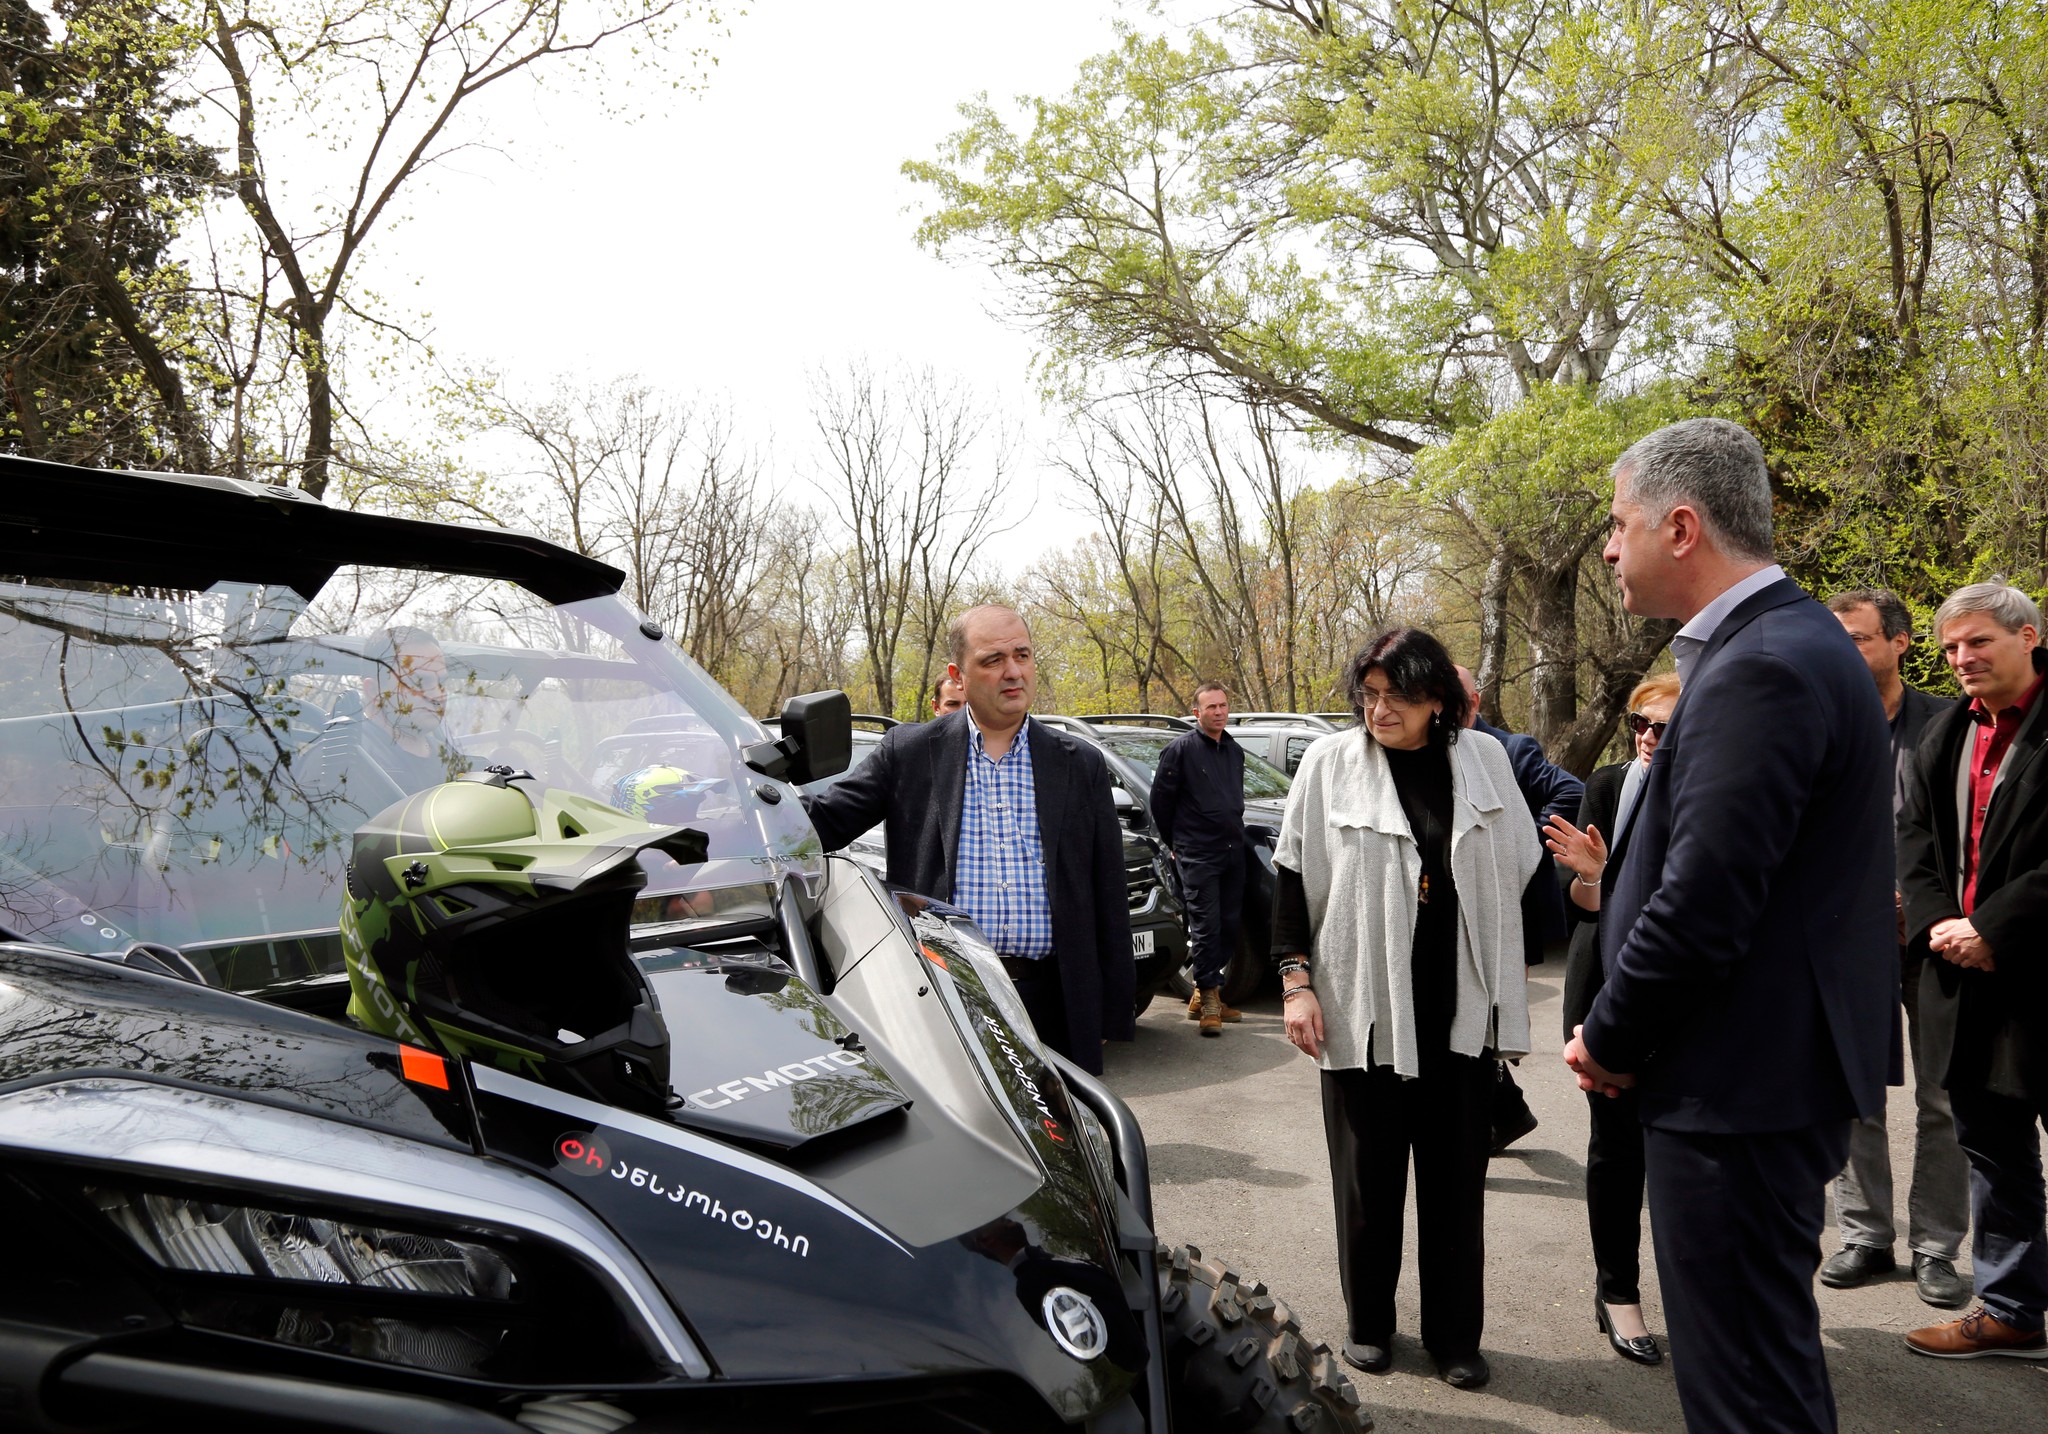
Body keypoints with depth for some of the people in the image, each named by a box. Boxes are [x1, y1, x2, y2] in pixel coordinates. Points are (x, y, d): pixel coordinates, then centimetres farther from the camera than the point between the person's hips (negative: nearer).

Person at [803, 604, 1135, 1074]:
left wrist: (1112, 1013, 7)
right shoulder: (908, 752, 4)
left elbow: (1108, 897, 9)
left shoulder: (1081, 764, 8)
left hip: (1052, 1005, 2)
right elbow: (824, 820, -1)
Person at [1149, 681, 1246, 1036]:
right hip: (1197, 856, -7)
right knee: (1206, 926, -7)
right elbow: (1160, 799, -3)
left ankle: (1204, 994, 18)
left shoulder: (1235, 751, 14)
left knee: (1229, 925, 8)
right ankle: (1209, 998, 1)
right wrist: (1175, 843, 3)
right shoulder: (1182, 748, -6)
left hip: (1232, 852, 7)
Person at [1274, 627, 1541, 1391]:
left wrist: (1509, 992, 9)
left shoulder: (1484, 759, 2)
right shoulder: (1330, 763, -3)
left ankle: (1455, 1334, 24)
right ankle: (1368, 1323, 27)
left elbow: (1517, 872, 10)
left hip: (1460, 1010, 2)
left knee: (1456, 1178, 10)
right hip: (1362, 1008, -1)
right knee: (1368, 1177, 10)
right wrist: (1295, 979, -6)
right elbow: (1293, 876, 0)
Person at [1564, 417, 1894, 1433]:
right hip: (1775, 1065, 10)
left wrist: (1610, 1039, -9)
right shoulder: (1789, 642, 12)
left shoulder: (1761, 668, -21)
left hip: (1739, 1084, -10)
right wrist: (1624, 1031, 12)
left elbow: (1703, 902, -25)